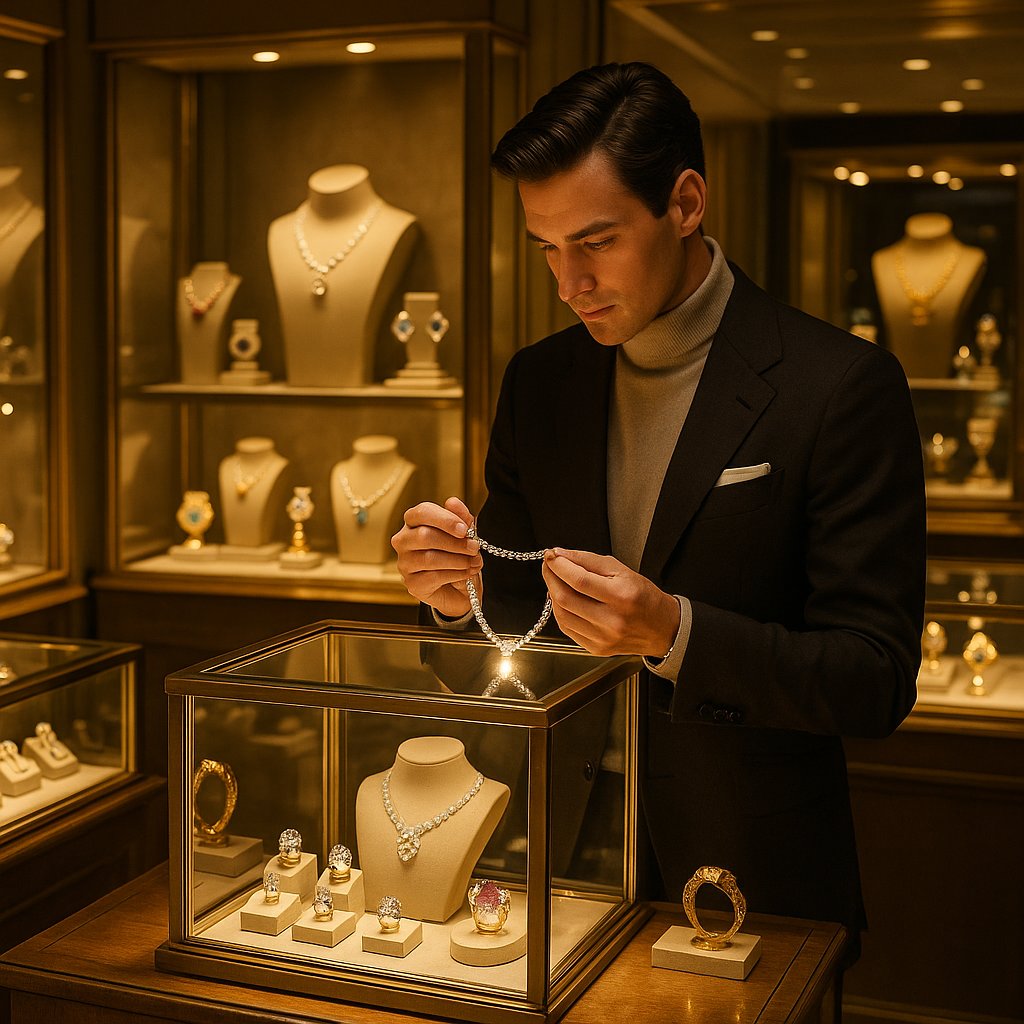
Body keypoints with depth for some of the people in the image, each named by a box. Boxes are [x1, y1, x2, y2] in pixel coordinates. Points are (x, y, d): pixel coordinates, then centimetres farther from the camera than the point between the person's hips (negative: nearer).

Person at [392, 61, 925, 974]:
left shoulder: (842, 385, -15)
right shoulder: (538, 380, 2)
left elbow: (878, 683, -16)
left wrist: (672, 634, -29)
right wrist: (465, 589, -12)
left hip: (754, 883, -4)